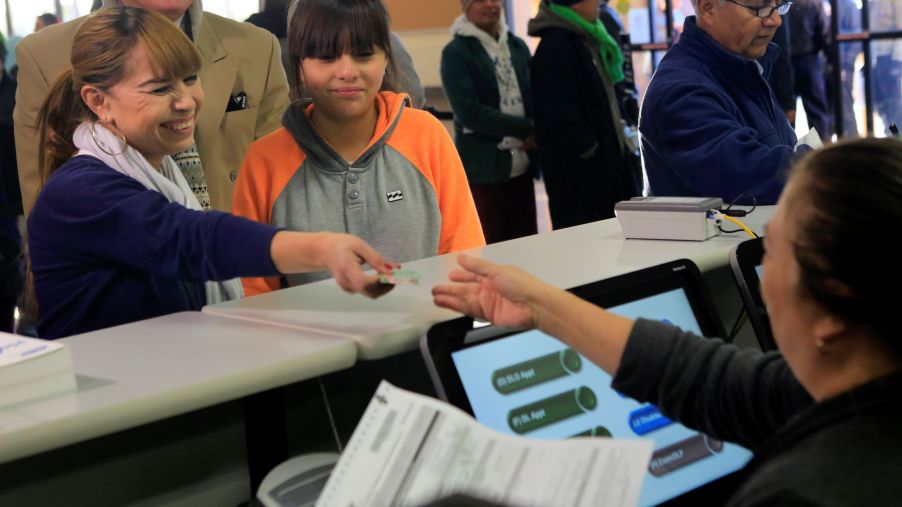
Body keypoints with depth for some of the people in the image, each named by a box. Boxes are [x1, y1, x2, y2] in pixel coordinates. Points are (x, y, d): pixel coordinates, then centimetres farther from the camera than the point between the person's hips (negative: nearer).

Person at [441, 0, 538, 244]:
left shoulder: (518, 46, 12)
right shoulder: (455, 52, -5)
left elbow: (535, 97, 14)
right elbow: (469, 111, -13)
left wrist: (535, 134, -7)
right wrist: (526, 129, -15)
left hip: (522, 168, 5)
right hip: (484, 171, -5)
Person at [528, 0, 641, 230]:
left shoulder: (587, 40, 15)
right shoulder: (555, 47, -14)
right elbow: (562, 111, -19)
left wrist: (622, 137, 15)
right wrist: (590, 148, -16)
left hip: (606, 158, 9)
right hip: (580, 168, -9)